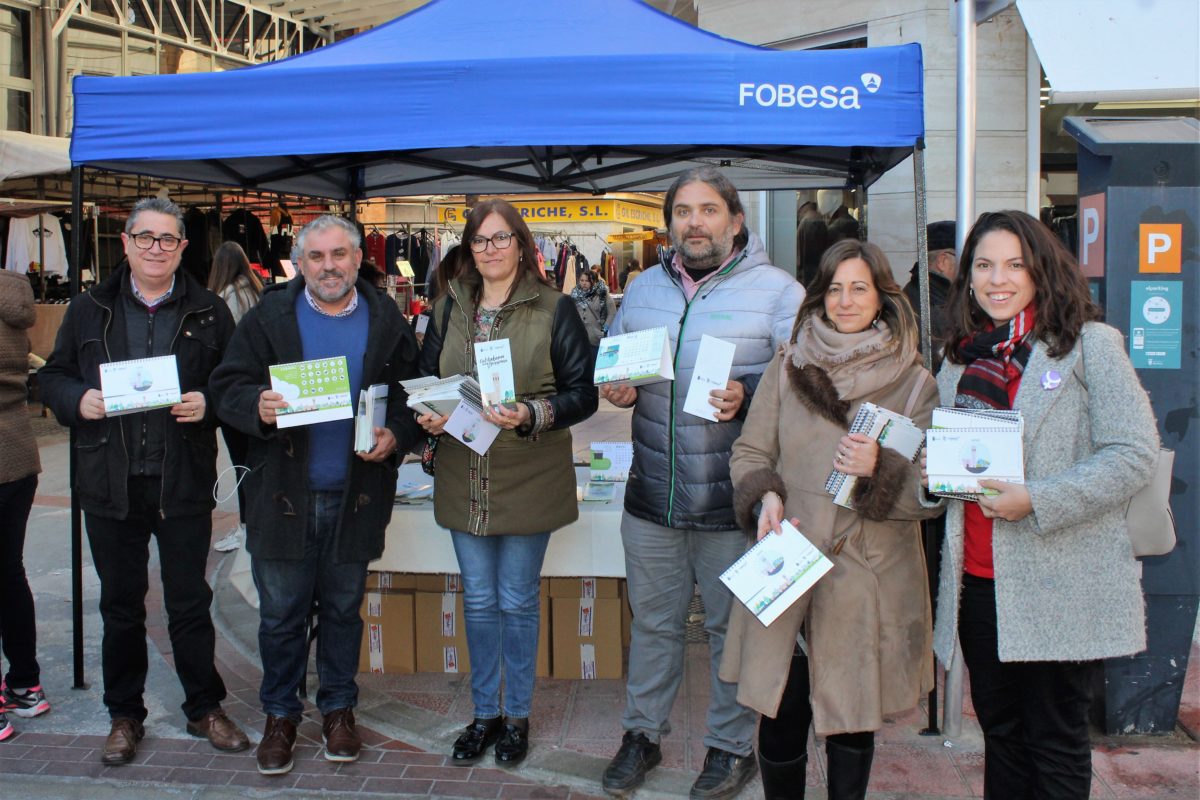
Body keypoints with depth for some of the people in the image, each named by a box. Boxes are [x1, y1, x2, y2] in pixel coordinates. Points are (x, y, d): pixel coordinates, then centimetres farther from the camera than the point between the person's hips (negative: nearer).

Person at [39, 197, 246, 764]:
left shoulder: (209, 313, 4)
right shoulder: (89, 310, 7)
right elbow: (53, 374, 11)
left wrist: (207, 403, -16)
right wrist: (79, 399, -9)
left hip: (184, 483, -1)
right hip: (109, 483, 2)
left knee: (190, 602, 8)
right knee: (120, 605, 12)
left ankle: (204, 708, 24)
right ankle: (124, 715, 27)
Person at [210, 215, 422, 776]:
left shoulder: (386, 321, 4)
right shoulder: (269, 316, 1)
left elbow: (414, 393, 7)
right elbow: (227, 386, -1)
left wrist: (396, 435, -11)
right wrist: (257, 406, -22)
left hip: (356, 495, 1)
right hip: (282, 494, -1)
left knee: (343, 608, 14)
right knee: (281, 612, 8)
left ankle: (338, 707, 30)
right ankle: (280, 714, 25)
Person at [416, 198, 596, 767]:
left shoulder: (553, 310, -5)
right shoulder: (448, 311, 9)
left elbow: (583, 393, -8)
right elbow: (424, 381, 14)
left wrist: (532, 415, -24)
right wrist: (428, 416, -8)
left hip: (528, 479, -4)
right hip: (464, 479, 4)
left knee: (518, 602, 7)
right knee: (478, 601, 13)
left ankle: (517, 715, 24)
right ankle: (484, 712, 28)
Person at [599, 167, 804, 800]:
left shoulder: (777, 290, -5)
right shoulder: (643, 289, 11)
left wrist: (748, 396, -26)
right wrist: (616, 388, -2)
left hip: (734, 503, -4)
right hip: (651, 495, 4)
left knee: (734, 628, 10)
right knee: (653, 622, 16)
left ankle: (732, 746, 28)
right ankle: (643, 733, 34)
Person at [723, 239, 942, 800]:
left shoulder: (915, 383, 1)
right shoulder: (787, 369, 6)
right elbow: (749, 452, 11)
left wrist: (879, 470, -18)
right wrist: (765, 497, -9)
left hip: (868, 580, -1)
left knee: (852, 717, 9)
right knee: (780, 713, 2)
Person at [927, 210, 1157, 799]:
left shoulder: (1089, 344, -6)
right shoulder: (962, 357, 12)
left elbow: (1134, 455, -13)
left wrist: (1037, 501, -21)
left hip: (1058, 584, -5)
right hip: (978, 580, 6)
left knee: (1055, 743, 7)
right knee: (1000, 731, 17)